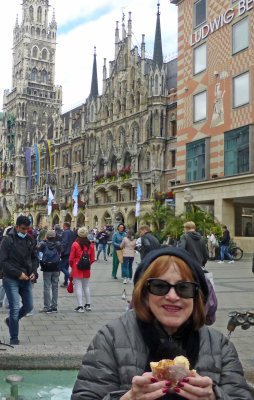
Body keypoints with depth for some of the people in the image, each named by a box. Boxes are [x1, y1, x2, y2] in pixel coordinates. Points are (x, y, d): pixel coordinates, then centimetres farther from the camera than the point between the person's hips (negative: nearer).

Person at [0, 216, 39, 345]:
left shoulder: (29, 240, 8)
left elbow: (35, 258, 16)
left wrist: (34, 272, -2)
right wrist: (18, 273, -18)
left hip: (26, 280, 6)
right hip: (11, 280, -5)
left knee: (29, 306, 9)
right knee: (15, 308, -4)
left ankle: (11, 320, 36)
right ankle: (14, 338, 10)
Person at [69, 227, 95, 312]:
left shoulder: (75, 244, -12)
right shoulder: (90, 245, -1)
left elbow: (71, 259, -9)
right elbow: (92, 259, 2)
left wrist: (72, 266, 10)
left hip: (77, 269, -4)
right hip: (86, 270, 4)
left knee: (78, 287, 1)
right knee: (86, 286, 17)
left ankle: (80, 306, 0)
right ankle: (88, 305, 23)